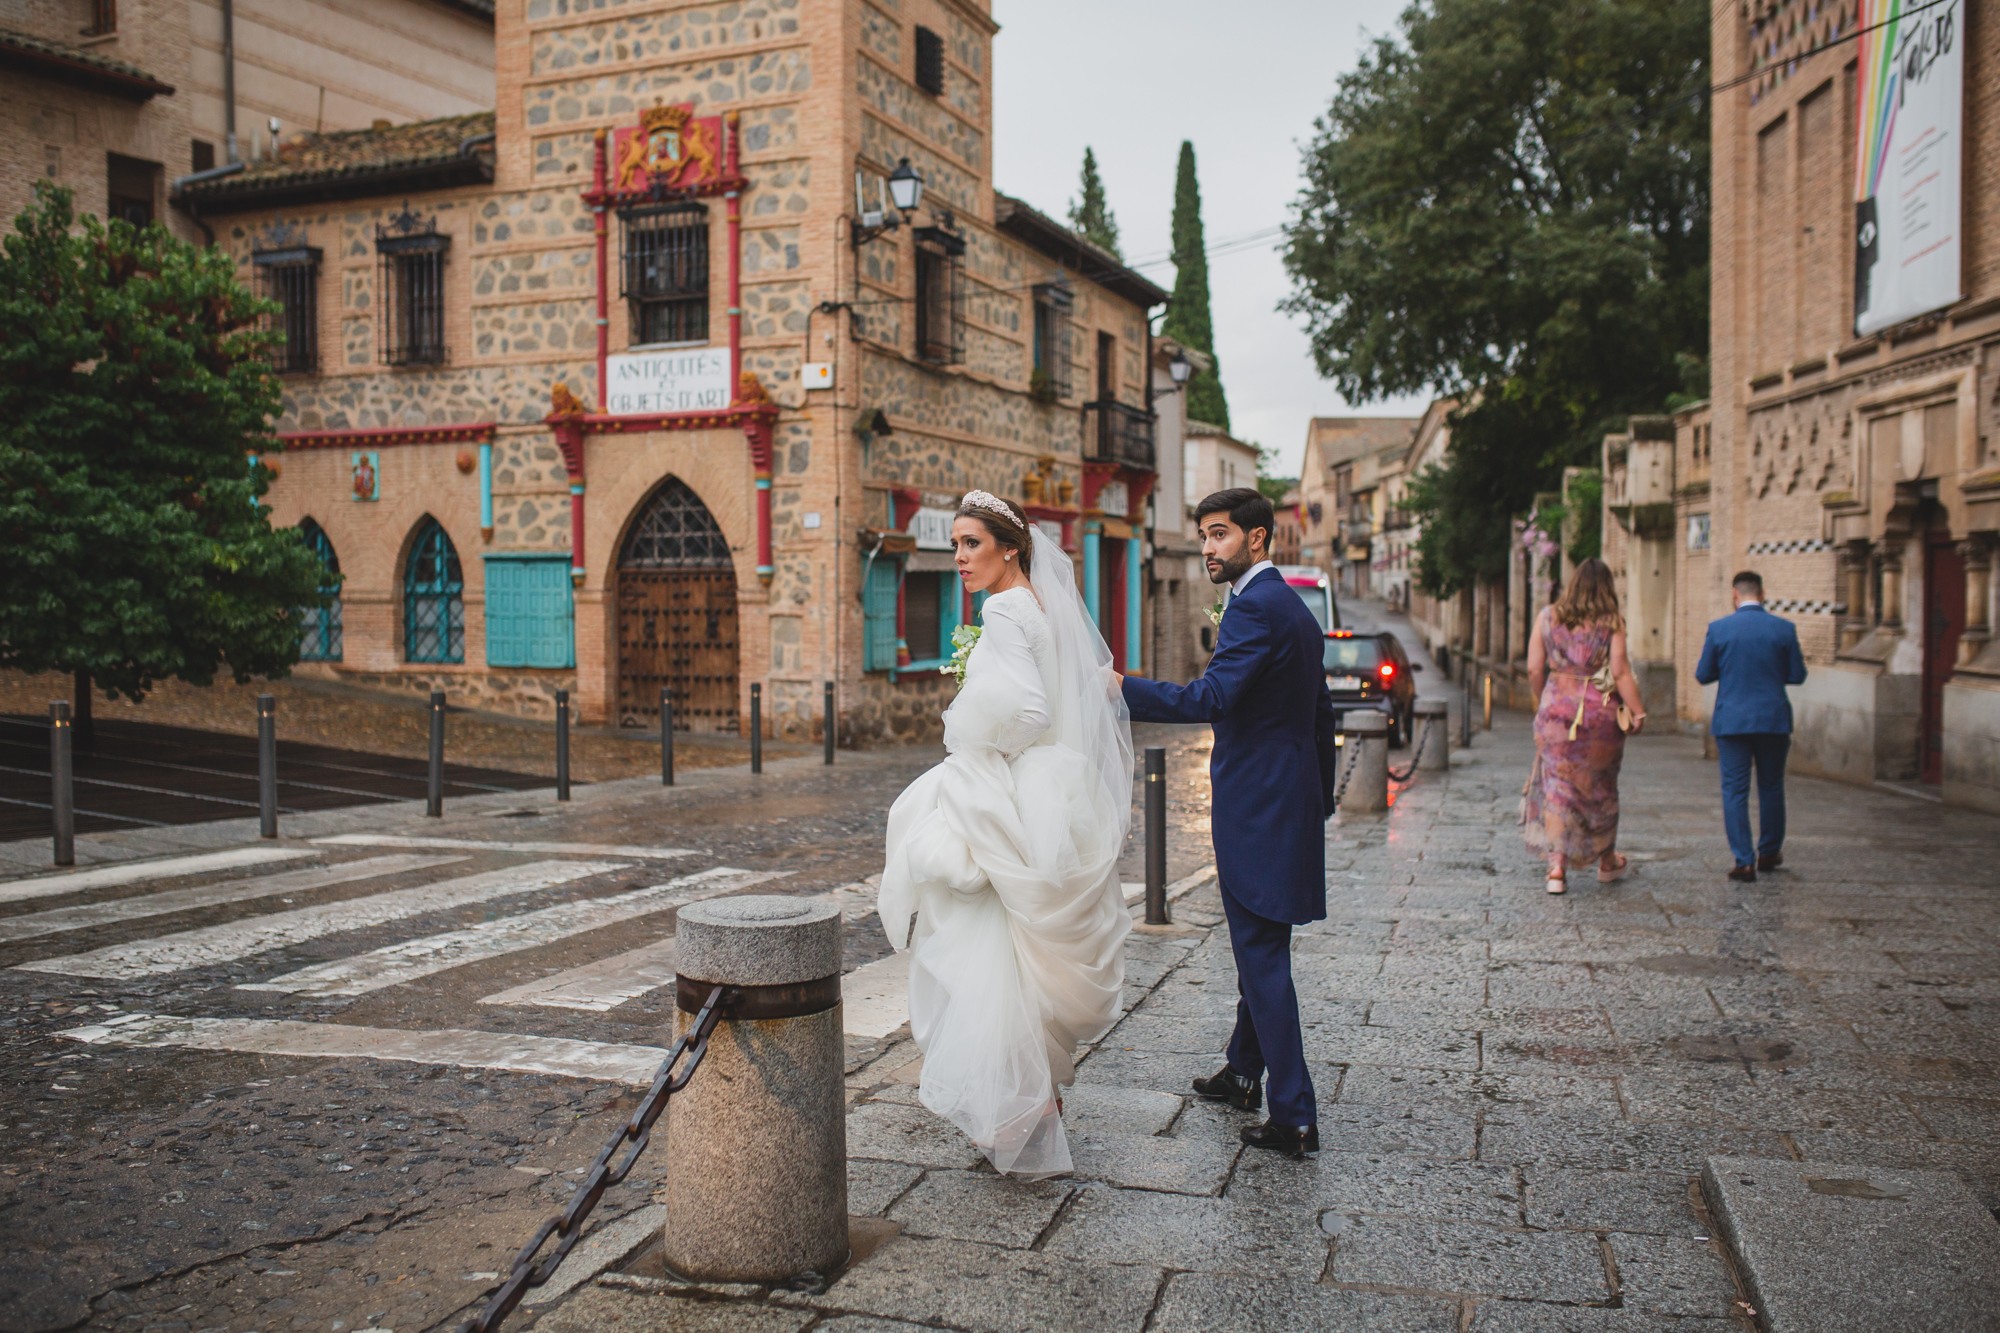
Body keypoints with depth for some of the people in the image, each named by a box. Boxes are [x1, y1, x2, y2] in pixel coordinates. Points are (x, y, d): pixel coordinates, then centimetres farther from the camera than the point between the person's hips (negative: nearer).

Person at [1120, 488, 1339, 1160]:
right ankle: (1243, 1073, 35)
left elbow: (1209, 699, -29)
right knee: (1259, 947, 20)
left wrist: (1117, 687, -26)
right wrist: (1320, 799, 27)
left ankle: (1294, 1117, -1)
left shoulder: (1254, 607, -16)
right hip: (1292, 799, 10)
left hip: (1257, 808, -10)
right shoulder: (1296, 609, 15)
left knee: (1262, 957, -5)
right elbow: (1321, 715, 21)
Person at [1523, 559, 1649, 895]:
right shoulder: (1611, 623, -4)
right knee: (1601, 787, 15)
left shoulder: (1548, 617, 2)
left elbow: (1534, 669, 1)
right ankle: (1607, 862, 32)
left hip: (1557, 710, 1)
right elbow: (1620, 672, -10)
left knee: (1558, 786, 4)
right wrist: (1637, 711, -3)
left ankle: (1557, 867, -5)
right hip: (1601, 713, -1)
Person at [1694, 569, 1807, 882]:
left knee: (1735, 791, 2)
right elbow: (1798, 675, 3)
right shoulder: (1784, 628, -3)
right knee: (1771, 787, 16)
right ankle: (1769, 853, 28)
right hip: (1774, 719, 2)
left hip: (1731, 720, -2)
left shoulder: (1718, 628, -6)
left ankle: (1744, 862, -3)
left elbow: (1703, 675, -1)